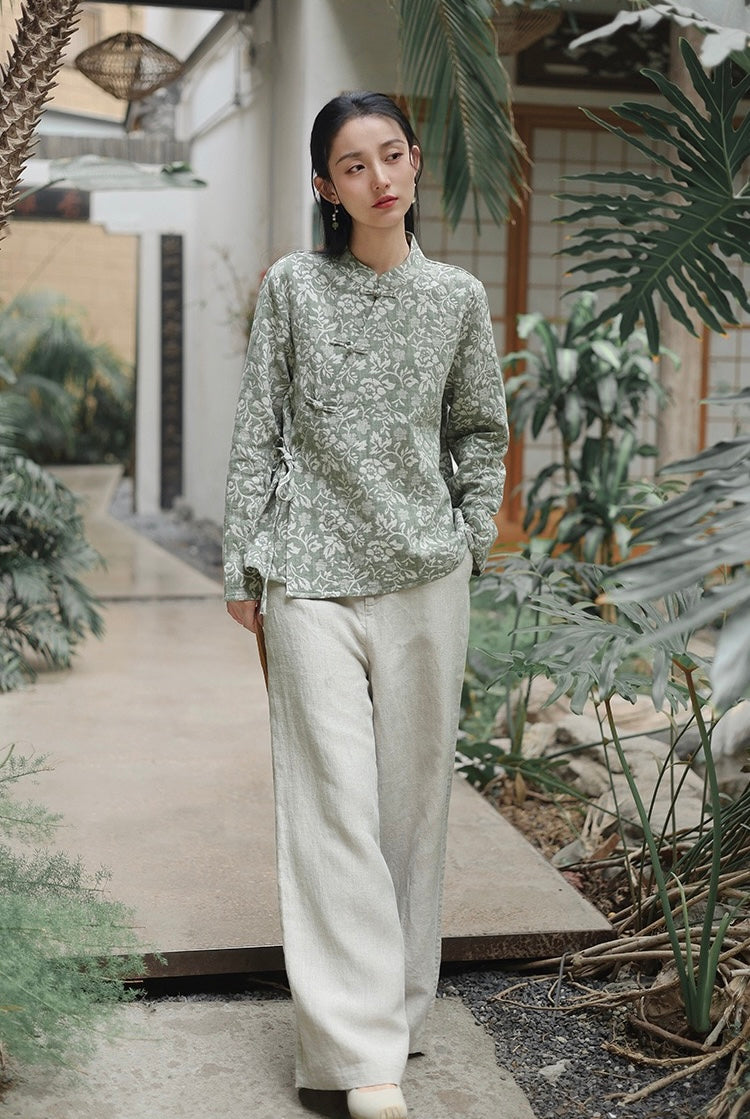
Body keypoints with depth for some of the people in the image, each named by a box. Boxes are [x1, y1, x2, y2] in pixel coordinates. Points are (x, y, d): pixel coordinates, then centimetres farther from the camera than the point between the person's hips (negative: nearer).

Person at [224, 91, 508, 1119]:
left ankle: (400, 1004, 26)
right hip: (312, 576, -2)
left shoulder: (458, 297, 5)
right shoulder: (292, 288, 1)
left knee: (414, 795, 8)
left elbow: (482, 429, 15)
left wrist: (471, 537, 7)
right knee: (336, 802, -5)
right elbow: (258, 433, 3)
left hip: (425, 576, 2)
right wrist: (243, 566, 2)